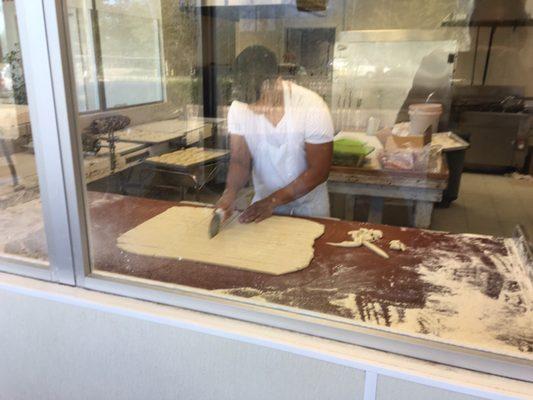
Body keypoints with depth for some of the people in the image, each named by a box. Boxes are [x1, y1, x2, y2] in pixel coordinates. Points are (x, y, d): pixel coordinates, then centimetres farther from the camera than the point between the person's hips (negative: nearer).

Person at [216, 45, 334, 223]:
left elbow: (319, 171, -19)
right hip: (263, 201, 2)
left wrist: (273, 201, -23)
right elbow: (240, 160, -9)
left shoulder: (312, 107, -24)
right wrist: (230, 192, -29)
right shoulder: (238, 108, -14)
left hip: (307, 206, -2)